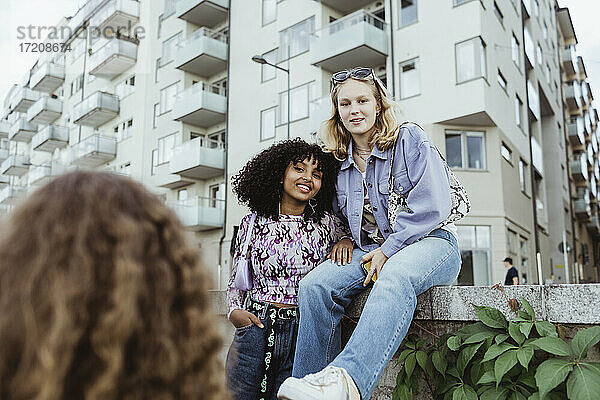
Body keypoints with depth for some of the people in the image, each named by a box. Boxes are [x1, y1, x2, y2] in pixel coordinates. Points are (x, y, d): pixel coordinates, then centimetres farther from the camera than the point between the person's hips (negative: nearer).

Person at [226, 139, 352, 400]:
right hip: (255, 329, 1)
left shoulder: (327, 224, 3)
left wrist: (345, 241, -1)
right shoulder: (253, 223, 5)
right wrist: (234, 310, -4)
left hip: (303, 335, 0)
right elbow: (235, 279, 13)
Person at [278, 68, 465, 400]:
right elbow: (337, 212, 28)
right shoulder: (340, 161, 15)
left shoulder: (410, 139, -1)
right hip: (370, 250, 5)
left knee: (394, 277, -41)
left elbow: (432, 206, -11)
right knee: (313, 286, -23)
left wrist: (387, 250, -14)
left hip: (428, 241, -5)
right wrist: (343, 238, 5)